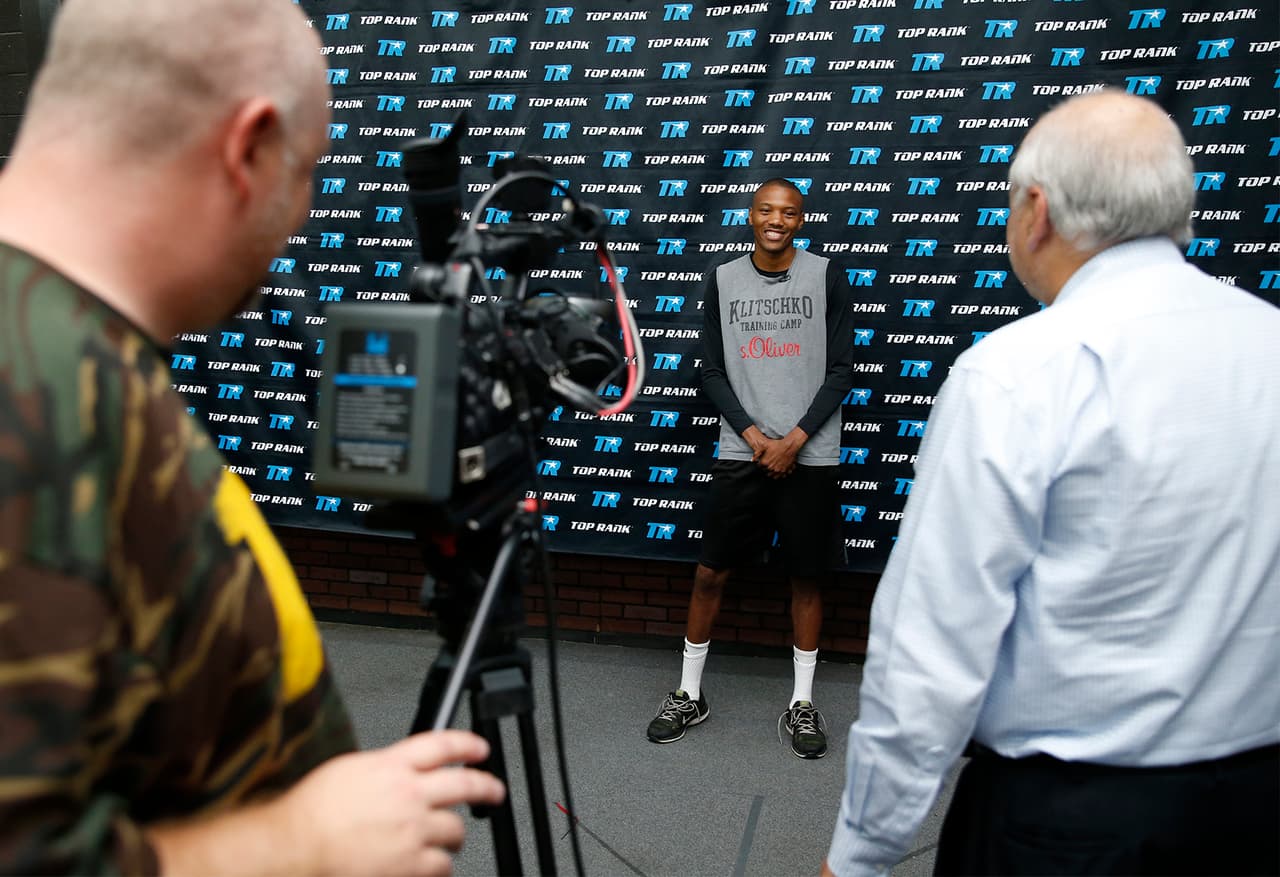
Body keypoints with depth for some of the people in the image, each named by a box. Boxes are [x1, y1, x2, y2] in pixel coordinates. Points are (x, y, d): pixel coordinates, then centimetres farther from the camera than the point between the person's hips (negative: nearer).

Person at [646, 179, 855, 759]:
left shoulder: (825, 277, 0)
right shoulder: (724, 280, 5)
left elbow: (841, 370, -2)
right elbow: (712, 372, 4)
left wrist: (795, 439, -10)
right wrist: (753, 435, -8)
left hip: (809, 456, -1)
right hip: (741, 454, 1)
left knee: (806, 578, 7)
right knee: (709, 572, 5)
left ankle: (802, 703, 22)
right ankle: (689, 694, 22)